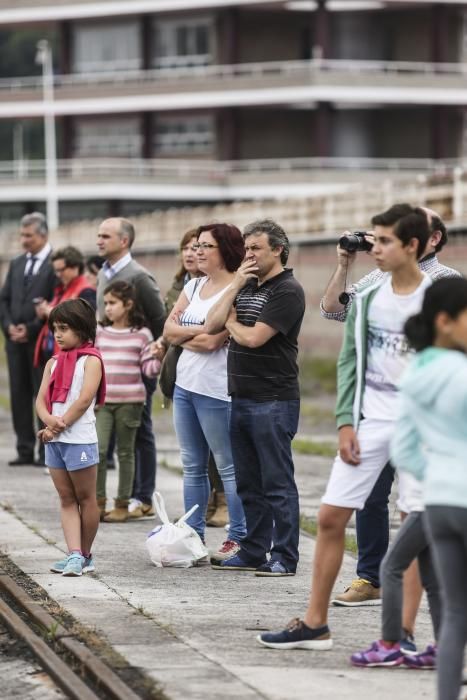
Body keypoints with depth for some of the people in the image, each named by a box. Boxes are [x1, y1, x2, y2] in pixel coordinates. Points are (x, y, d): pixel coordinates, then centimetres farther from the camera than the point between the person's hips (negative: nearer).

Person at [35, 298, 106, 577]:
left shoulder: (90, 360, -4)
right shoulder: (54, 363, 15)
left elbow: (84, 399, -14)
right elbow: (41, 399, 7)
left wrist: (60, 425, -14)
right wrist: (49, 421, -14)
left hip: (80, 439, -7)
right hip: (54, 440, 7)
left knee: (85, 498, 2)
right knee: (67, 499, 3)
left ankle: (85, 555, 10)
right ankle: (75, 554, 1)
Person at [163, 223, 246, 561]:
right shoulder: (194, 286, 13)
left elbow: (212, 341, -20)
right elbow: (169, 329, 7)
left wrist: (181, 337, -3)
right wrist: (199, 331, -10)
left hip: (215, 390, -8)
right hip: (185, 384, 8)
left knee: (229, 467, -2)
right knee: (193, 466, 13)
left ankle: (239, 538, 3)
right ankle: (193, 534, 20)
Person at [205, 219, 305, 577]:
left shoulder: (287, 291, -10)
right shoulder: (247, 286, 16)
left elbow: (253, 337, -19)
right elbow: (213, 324, 7)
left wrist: (231, 323, 2)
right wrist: (235, 287, -1)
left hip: (273, 401, -9)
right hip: (242, 397, 9)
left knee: (277, 483, -5)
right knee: (249, 483, 13)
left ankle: (284, 557, -2)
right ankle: (253, 552, 20)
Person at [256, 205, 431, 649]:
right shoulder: (368, 298, 6)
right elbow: (350, 361, 9)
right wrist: (345, 423, 1)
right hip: (370, 419, 4)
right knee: (330, 516, 1)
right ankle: (315, 624, 10)